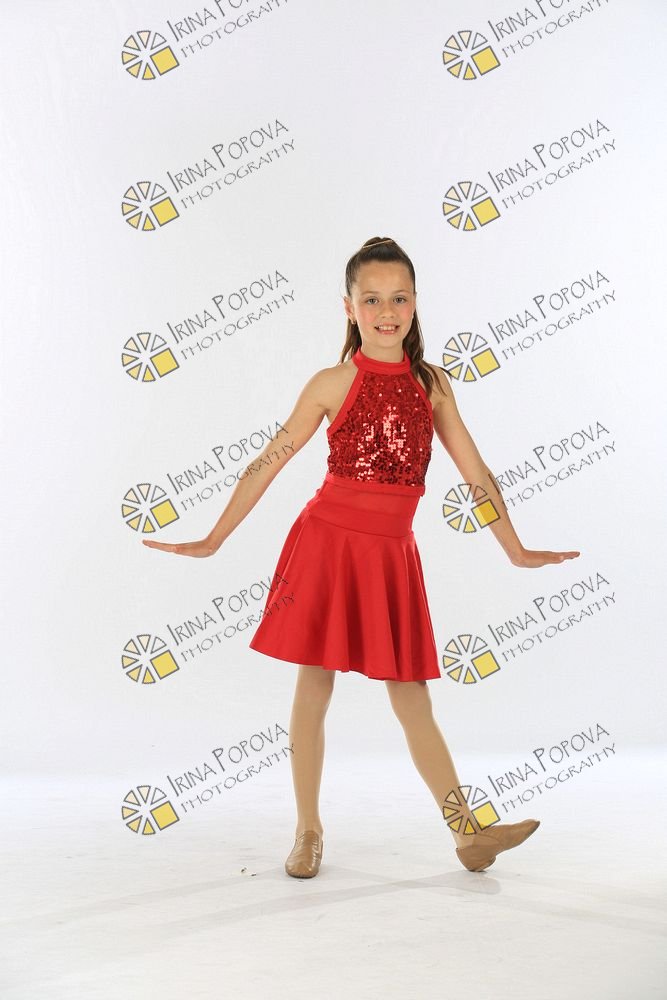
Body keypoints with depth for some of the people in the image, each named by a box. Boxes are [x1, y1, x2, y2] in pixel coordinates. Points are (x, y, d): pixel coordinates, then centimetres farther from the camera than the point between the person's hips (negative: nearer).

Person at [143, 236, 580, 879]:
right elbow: (268, 464, 1)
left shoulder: (432, 384, 6)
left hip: (391, 553, 2)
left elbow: (475, 471, 11)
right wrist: (213, 540, 2)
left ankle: (470, 834, 10)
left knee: (412, 698, 6)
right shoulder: (333, 383, -2)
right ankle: (309, 831, 18)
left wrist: (515, 550, 14)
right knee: (314, 686, 4)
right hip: (328, 541, -2)